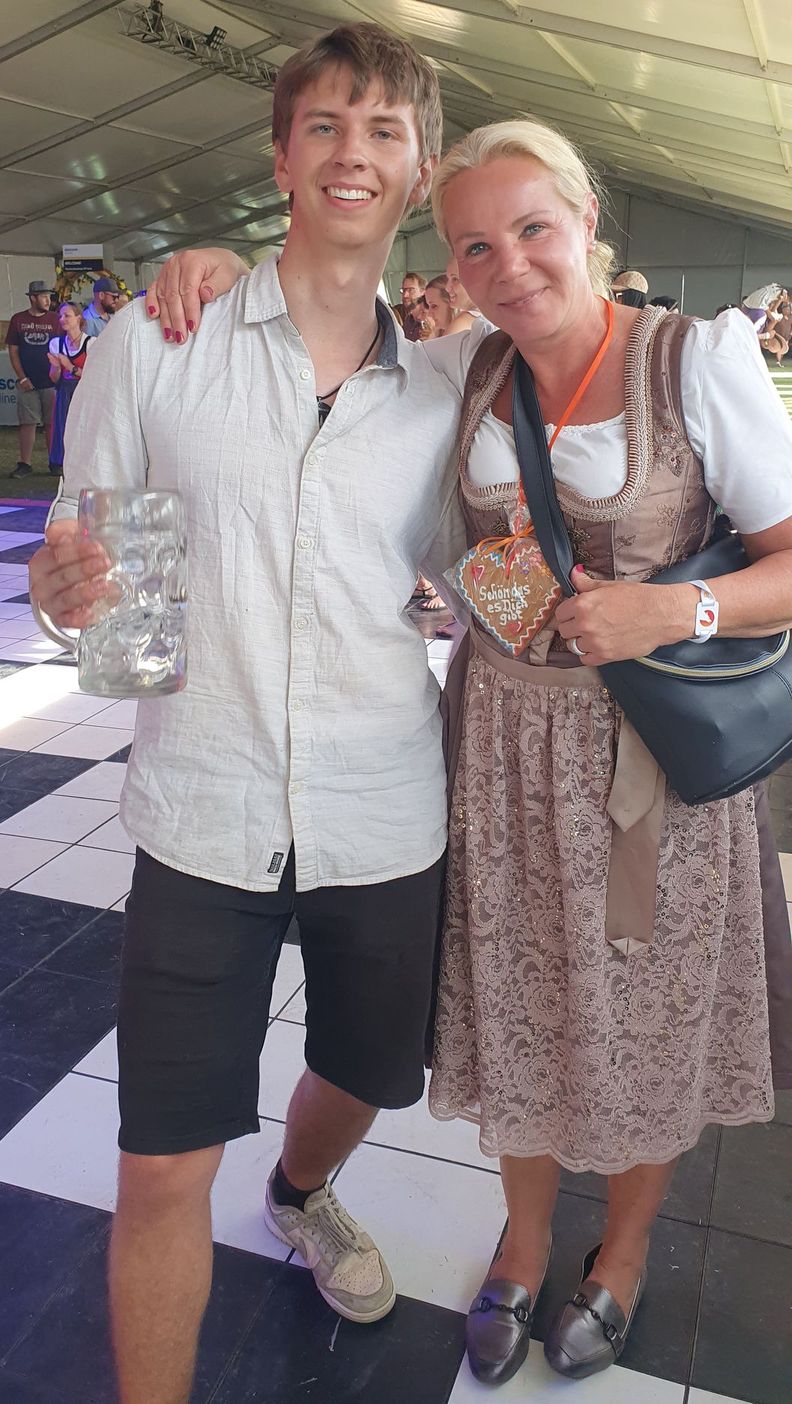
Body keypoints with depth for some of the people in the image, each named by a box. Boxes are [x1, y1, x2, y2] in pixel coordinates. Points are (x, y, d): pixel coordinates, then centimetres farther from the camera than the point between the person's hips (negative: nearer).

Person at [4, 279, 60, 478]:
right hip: (27, 383, 0)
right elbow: (13, 351, 4)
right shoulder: (18, 320, 4)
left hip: (51, 382, 0)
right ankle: (25, 464, 6)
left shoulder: (55, 320, 4)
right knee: (27, 423, 1)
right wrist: (22, 378, -4)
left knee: (52, 424, 3)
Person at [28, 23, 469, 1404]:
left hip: (384, 812, 4)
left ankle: (301, 1194, 60)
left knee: (361, 1077, 25)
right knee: (163, 1168, 4)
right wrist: (67, 587, -20)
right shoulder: (152, 346, -4)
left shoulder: (437, 397, 4)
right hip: (204, 811, -3)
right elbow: (73, 567, 2)